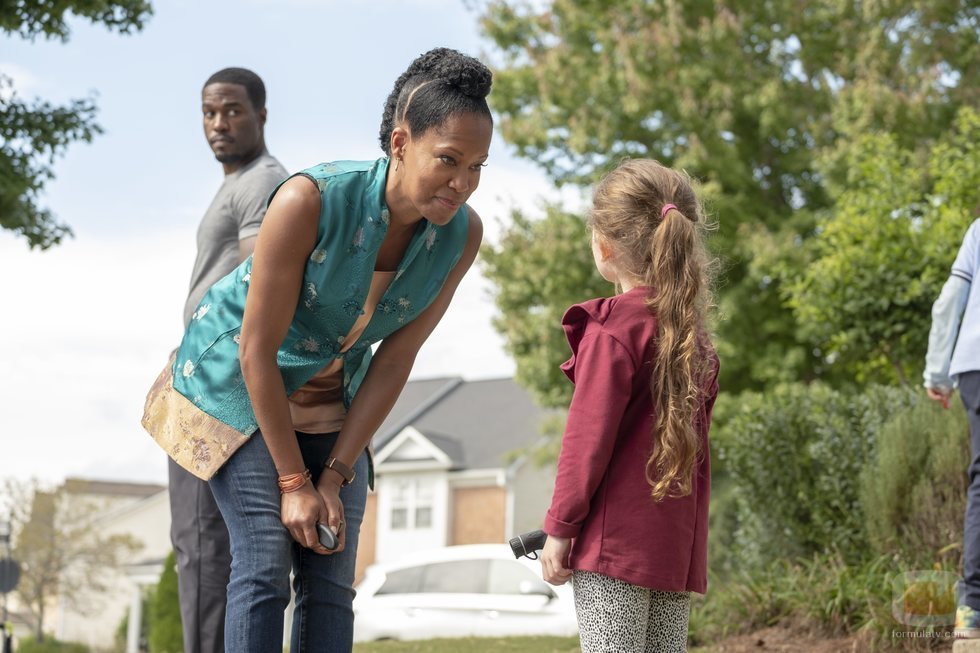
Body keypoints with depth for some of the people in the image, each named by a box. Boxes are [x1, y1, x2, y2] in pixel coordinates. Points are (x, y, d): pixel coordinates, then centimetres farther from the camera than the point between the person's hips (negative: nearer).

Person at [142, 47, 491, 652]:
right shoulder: (310, 200, -31)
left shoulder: (462, 234, -16)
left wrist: (334, 475, -10)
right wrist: (295, 482, -19)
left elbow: (394, 361, -9)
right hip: (238, 379, -5)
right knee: (266, 565, -15)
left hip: (331, 398, 5)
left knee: (332, 582, 0)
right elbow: (258, 348, -24)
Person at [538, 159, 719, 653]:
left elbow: (589, 436, -12)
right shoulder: (694, 334, 14)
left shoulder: (614, 329, -10)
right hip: (678, 544, 8)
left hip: (616, 538, -8)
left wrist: (560, 527, -7)